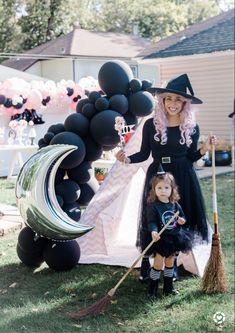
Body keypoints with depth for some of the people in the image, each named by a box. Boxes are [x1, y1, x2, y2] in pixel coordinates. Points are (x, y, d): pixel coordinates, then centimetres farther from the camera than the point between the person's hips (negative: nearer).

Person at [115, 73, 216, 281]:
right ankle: (145, 266, 13)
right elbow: (144, 154, 2)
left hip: (182, 179, 1)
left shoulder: (192, 127, 0)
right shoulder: (151, 124, -2)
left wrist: (205, 149, -11)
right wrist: (127, 159, -14)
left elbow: (190, 158, 5)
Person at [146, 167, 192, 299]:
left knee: (170, 262, 16)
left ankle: (169, 287, 30)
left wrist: (182, 220, -8)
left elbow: (182, 216, 15)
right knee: (158, 263, -6)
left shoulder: (175, 205, 1)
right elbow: (151, 222, -20)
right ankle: (152, 289, 8)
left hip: (175, 238, 5)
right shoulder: (153, 206, -14)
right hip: (160, 239, -5)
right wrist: (153, 232, -39)